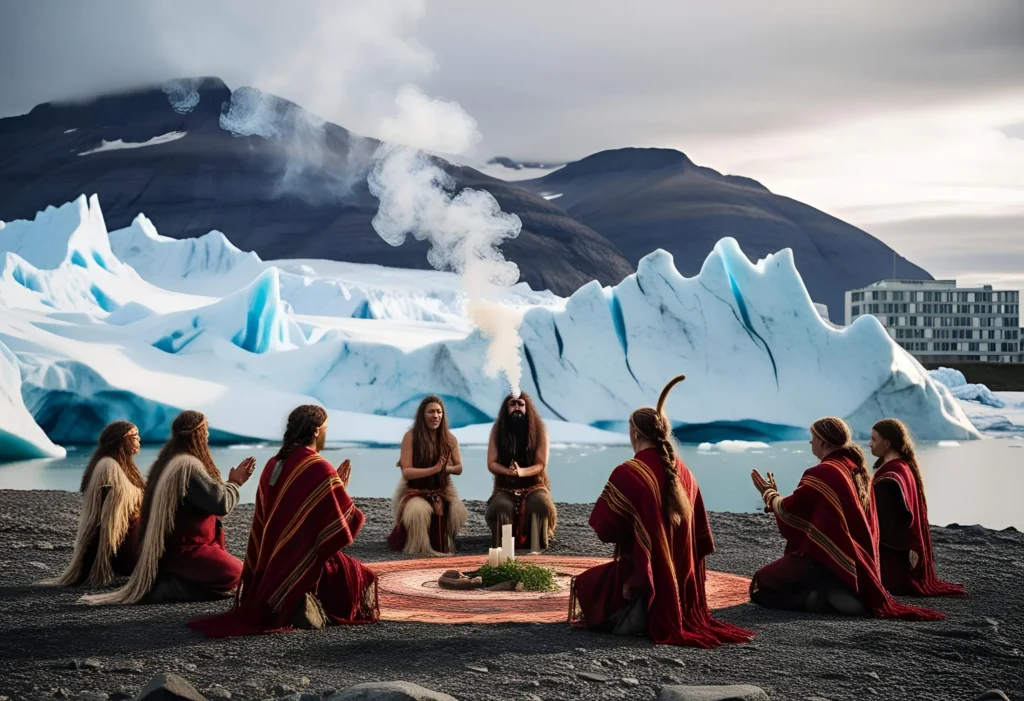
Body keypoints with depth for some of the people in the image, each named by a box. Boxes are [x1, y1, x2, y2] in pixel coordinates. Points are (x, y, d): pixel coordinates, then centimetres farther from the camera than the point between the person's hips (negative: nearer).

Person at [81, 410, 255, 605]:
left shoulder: (168, 462, 12)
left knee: (230, 566, 19)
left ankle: (163, 582, 9)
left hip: (169, 548, 10)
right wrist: (235, 483, -1)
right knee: (237, 575, -16)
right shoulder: (188, 465, -19)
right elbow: (220, 502, -18)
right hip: (183, 550, -10)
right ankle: (167, 588, -16)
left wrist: (230, 484, 19)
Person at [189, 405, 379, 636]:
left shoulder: (272, 465, 5)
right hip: (307, 562, -7)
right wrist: (340, 488, 3)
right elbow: (347, 519, -13)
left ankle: (286, 603, 6)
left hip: (273, 562, 7)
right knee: (362, 577, 16)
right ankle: (312, 605, -10)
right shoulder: (320, 469, -17)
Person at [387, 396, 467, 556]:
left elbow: (459, 468, 10)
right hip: (414, 490, -4)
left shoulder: (449, 438, 1)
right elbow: (406, 472, -15)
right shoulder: (411, 436, -11)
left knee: (458, 512, -26)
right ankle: (420, 547, -7)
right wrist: (433, 469, -26)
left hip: (442, 490, 4)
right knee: (419, 511, -36)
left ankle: (444, 545, 4)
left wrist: (445, 468, -12)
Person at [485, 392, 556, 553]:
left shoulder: (538, 428, -6)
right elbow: (491, 464, -5)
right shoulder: (497, 429, -3)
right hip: (506, 486, 0)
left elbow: (541, 465, -9)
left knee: (542, 503, -33)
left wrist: (521, 471, -29)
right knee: (501, 506, -32)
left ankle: (536, 547, -21)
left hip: (533, 484, 0)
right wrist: (509, 471, -26)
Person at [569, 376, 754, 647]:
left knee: (585, 584, 19)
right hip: (680, 579, 7)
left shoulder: (627, 473, -16)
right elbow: (700, 535, 11)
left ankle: (634, 616, -7)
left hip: (642, 574, -7)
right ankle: (675, 612, 8)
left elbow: (605, 529, -14)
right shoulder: (683, 472, 5)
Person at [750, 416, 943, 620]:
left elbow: (787, 510, -3)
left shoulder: (821, 473, -15)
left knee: (760, 587, 0)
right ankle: (837, 593, 4)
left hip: (824, 561, -8)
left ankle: (826, 599, -15)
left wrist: (769, 493, 16)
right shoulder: (857, 470, 9)